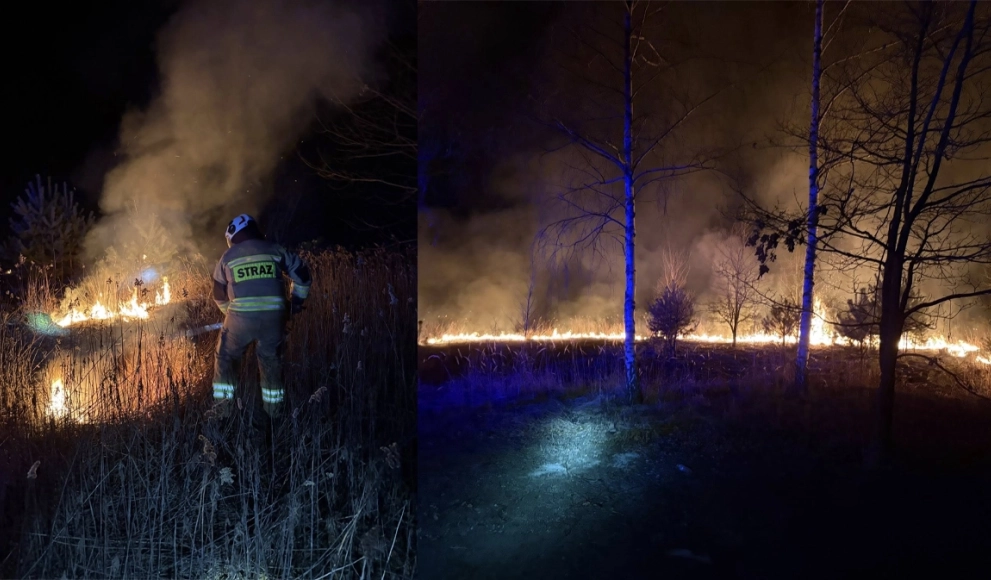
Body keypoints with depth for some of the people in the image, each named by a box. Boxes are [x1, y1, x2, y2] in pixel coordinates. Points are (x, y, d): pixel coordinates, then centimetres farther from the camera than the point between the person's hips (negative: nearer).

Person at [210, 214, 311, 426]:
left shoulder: (228, 256, 10)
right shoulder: (275, 250, 11)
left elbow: (219, 293, 19)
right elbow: (302, 273, 15)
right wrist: (296, 301, 28)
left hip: (241, 318, -1)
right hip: (273, 317, 2)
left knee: (225, 361, 19)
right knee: (271, 364, 18)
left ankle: (223, 412, 17)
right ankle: (273, 415, 24)